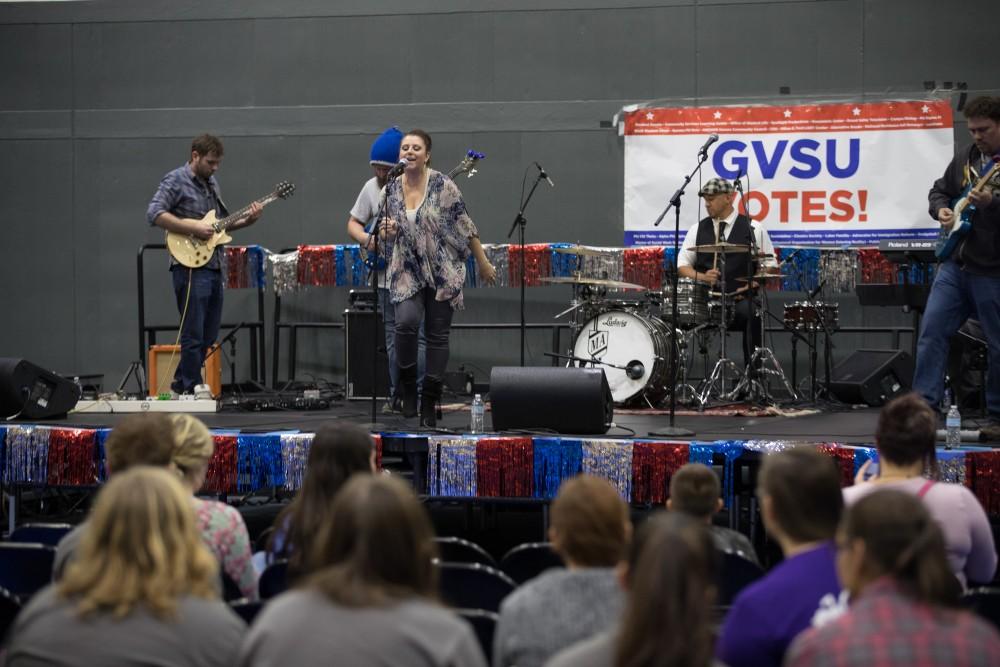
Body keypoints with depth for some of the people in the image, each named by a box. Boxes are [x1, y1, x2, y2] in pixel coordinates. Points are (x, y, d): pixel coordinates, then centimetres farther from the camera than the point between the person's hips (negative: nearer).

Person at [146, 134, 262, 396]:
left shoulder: (211, 182, 18)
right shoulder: (175, 180, -7)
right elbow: (154, 214, -18)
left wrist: (246, 221, 8)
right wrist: (193, 229, -21)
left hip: (213, 267, 8)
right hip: (191, 267, -8)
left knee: (208, 336, 11)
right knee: (193, 336, -6)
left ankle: (180, 387, 20)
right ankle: (193, 391, -1)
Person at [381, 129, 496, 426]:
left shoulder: (442, 185, -9)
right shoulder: (391, 189, 1)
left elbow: (466, 226, -3)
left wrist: (483, 263, 1)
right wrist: (388, 232, -9)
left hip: (443, 271, -2)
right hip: (407, 271, 2)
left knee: (438, 335, 3)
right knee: (406, 321, -22)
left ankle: (429, 406, 12)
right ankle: (408, 387, -1)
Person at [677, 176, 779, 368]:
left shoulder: (753, 228, 7)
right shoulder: (698, 230, 14)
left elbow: (770, 266, 9)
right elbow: (682, 266, 13)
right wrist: (702, 276, -7)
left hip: (742, 300, -2)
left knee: (750, 313, -34)